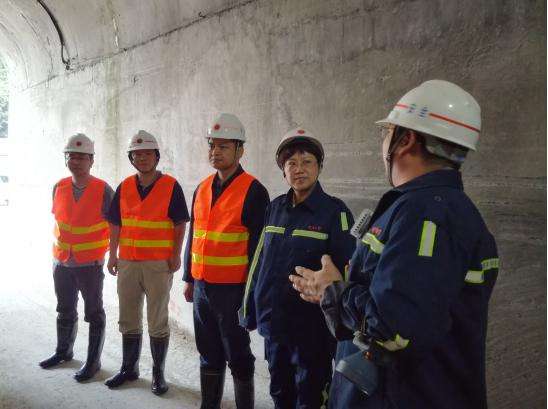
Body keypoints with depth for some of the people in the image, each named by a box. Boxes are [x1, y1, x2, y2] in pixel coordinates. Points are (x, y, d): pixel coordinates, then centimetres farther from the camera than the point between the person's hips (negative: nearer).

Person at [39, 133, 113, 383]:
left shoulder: (103, 190, -14)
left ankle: (93, 361, 17)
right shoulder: (59, 188, 1)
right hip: (61, 261, 5)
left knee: (94, 313, 6)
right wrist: (57, 250, 15)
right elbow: (57, 220, 14)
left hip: (90, 263, -5)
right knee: (65, 310, 21)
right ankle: (63, 351, 39)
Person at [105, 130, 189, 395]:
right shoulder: (124, 187, 8)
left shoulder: (171, 186, -4)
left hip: (159, 264, -4)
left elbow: (180, 224, -4)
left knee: (157, 322, 4)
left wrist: (176, 255, -10)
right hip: (127, 263, 4)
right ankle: (129, 368, 29)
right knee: (128, 321, 14)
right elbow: (115, 224, 11)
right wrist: (113, 254, 4)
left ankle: (158, 373, 17)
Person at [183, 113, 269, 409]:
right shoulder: (202, 188, 10)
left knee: (238, 357, 6)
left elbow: (258, 244, -12)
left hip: (233, 290, -6)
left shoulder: (253, 191, -10)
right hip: (202, 286, 7)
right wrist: (189, 279, 16)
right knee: (209, 354, 18)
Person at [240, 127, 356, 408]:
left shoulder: (334, 211, -9)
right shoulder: (275, 208, 4)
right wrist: (250, 309, 13)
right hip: (272, 323, 5)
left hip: (311, 329, -4)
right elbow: (259, 261, 11)